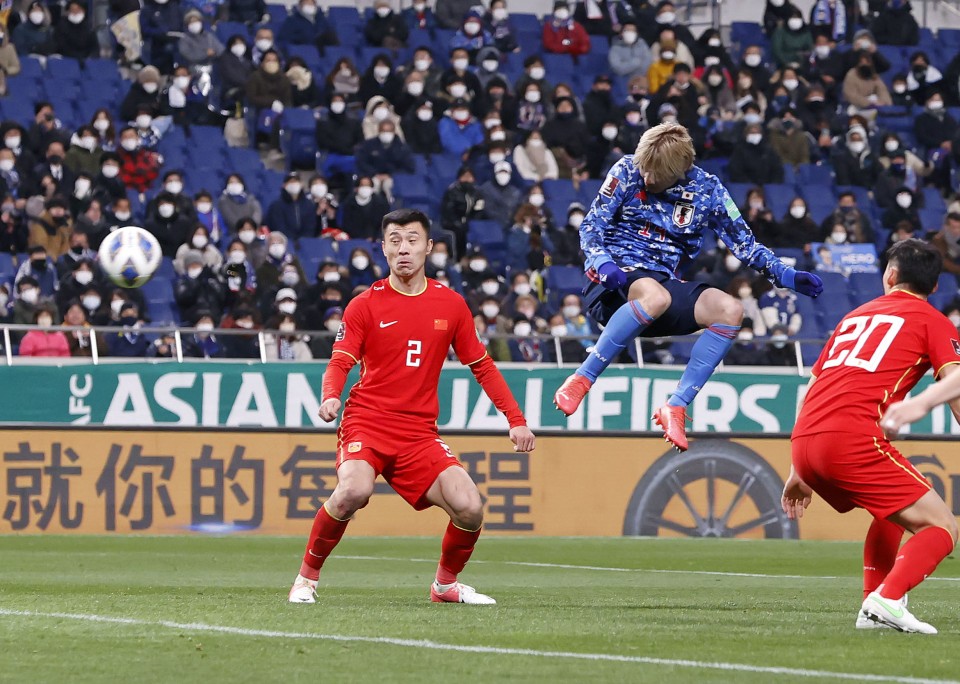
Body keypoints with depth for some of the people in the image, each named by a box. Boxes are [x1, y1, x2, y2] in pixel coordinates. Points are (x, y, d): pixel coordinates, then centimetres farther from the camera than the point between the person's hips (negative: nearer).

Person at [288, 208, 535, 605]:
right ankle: (307, 577, -10)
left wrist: (515, 419, 10)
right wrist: (330, 396, -25)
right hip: (366, 422, -3)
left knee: (469, 507, -14)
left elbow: (482, 366, 17)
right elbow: (339, 364, -3)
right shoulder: (365, 305, 2)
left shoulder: (451, 305, 9)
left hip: (419, 433, 3)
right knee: (354, 490, -32)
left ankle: (445, 584, 15)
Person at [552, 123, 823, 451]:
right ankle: (582, 379, -31)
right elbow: (591, 226, -1)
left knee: (730, 310, -23)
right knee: (656, 297, -40)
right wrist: (602, 263, -21)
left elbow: (743, 241, 10)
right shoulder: (627, 172, -2)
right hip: (615, 280, -4)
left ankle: (676, 406, -21)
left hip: (665, 280, 4)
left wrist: (785, 275, -4)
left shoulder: (707, 189, 4)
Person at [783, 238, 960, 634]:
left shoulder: (857, 315, 28)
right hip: (852, 438, -7)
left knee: (892, 511, 31)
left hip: (803, 442, 7)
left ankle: (872, 608, 20)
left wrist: (799, 474, 33)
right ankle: (887, 600, -25)